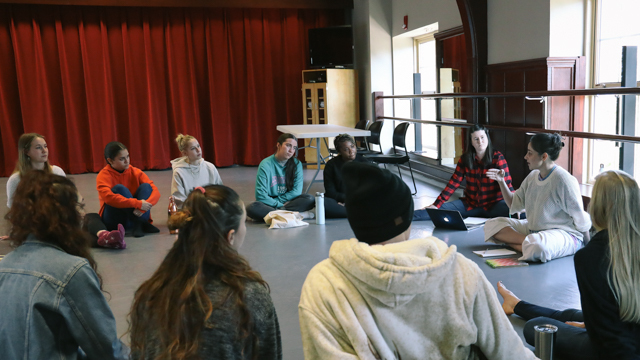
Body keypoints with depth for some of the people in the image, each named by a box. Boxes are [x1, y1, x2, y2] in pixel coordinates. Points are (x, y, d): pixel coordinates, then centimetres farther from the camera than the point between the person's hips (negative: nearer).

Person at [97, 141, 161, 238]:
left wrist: (142, 207, -31)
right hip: (113, 222, -3)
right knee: (119, 188, -26)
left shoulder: (135, 172, -1)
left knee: (146, 186, -16)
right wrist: (138, 204, -36)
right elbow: (108, 197, -30)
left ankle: (139, 224, -32)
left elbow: (156, 192, -11)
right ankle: (142, 223, -29)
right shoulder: (103, 175, -11)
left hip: (136, 214, 3)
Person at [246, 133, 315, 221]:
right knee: (252, 208, -34)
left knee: (310, 199, -25)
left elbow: (297, 191, -5)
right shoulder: (265, 165, -7)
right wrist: (279, 205, -17)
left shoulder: (297, 164, 1)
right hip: (269, 203, -2)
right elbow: (260, 196, -12)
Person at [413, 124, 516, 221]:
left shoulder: (497, 157, -9)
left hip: (494, 204, -2)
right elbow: (454, 183, -2)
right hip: (470, 204, 2)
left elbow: (507, 184, -14)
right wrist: (437, 204, -9)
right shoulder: (465, 158, 0)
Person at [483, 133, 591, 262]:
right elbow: (514, 204, 13)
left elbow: (581, 220, -11)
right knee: (492, 224, -7)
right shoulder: (532, 176, 7)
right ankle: (527, 242, -20)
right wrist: (501, 182, 2)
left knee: (535, 247, -43)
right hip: (533, 229, 9)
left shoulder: (563, 180, -16)